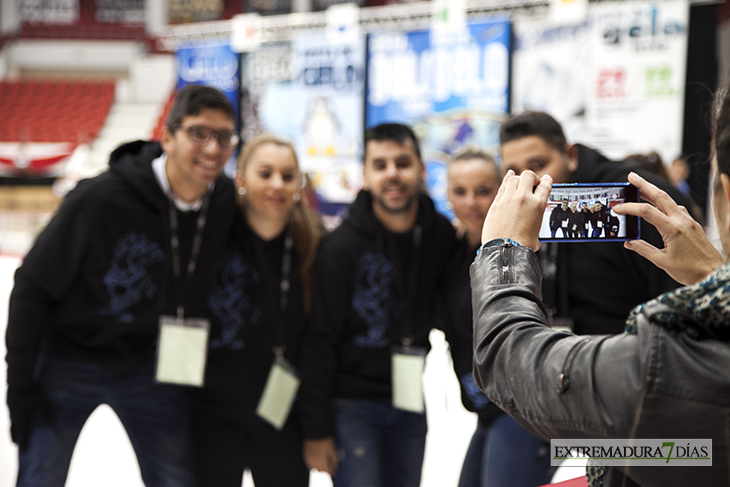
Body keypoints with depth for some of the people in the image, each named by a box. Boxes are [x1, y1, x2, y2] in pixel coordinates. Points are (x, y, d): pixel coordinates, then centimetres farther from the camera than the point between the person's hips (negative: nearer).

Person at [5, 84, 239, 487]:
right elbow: (33, 287, -16)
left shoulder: (225, 200, -11)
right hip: (69, 363, -4)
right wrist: (20, 386, -14)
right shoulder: (101, 198, -26)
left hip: (151, 368, 4)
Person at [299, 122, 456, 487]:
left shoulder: (441, 235, -1)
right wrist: (316, 430, -11)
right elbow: (320, 343, -11)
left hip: (410, 401, 5)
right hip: (352, 403, -4)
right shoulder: (341, 246, -13)